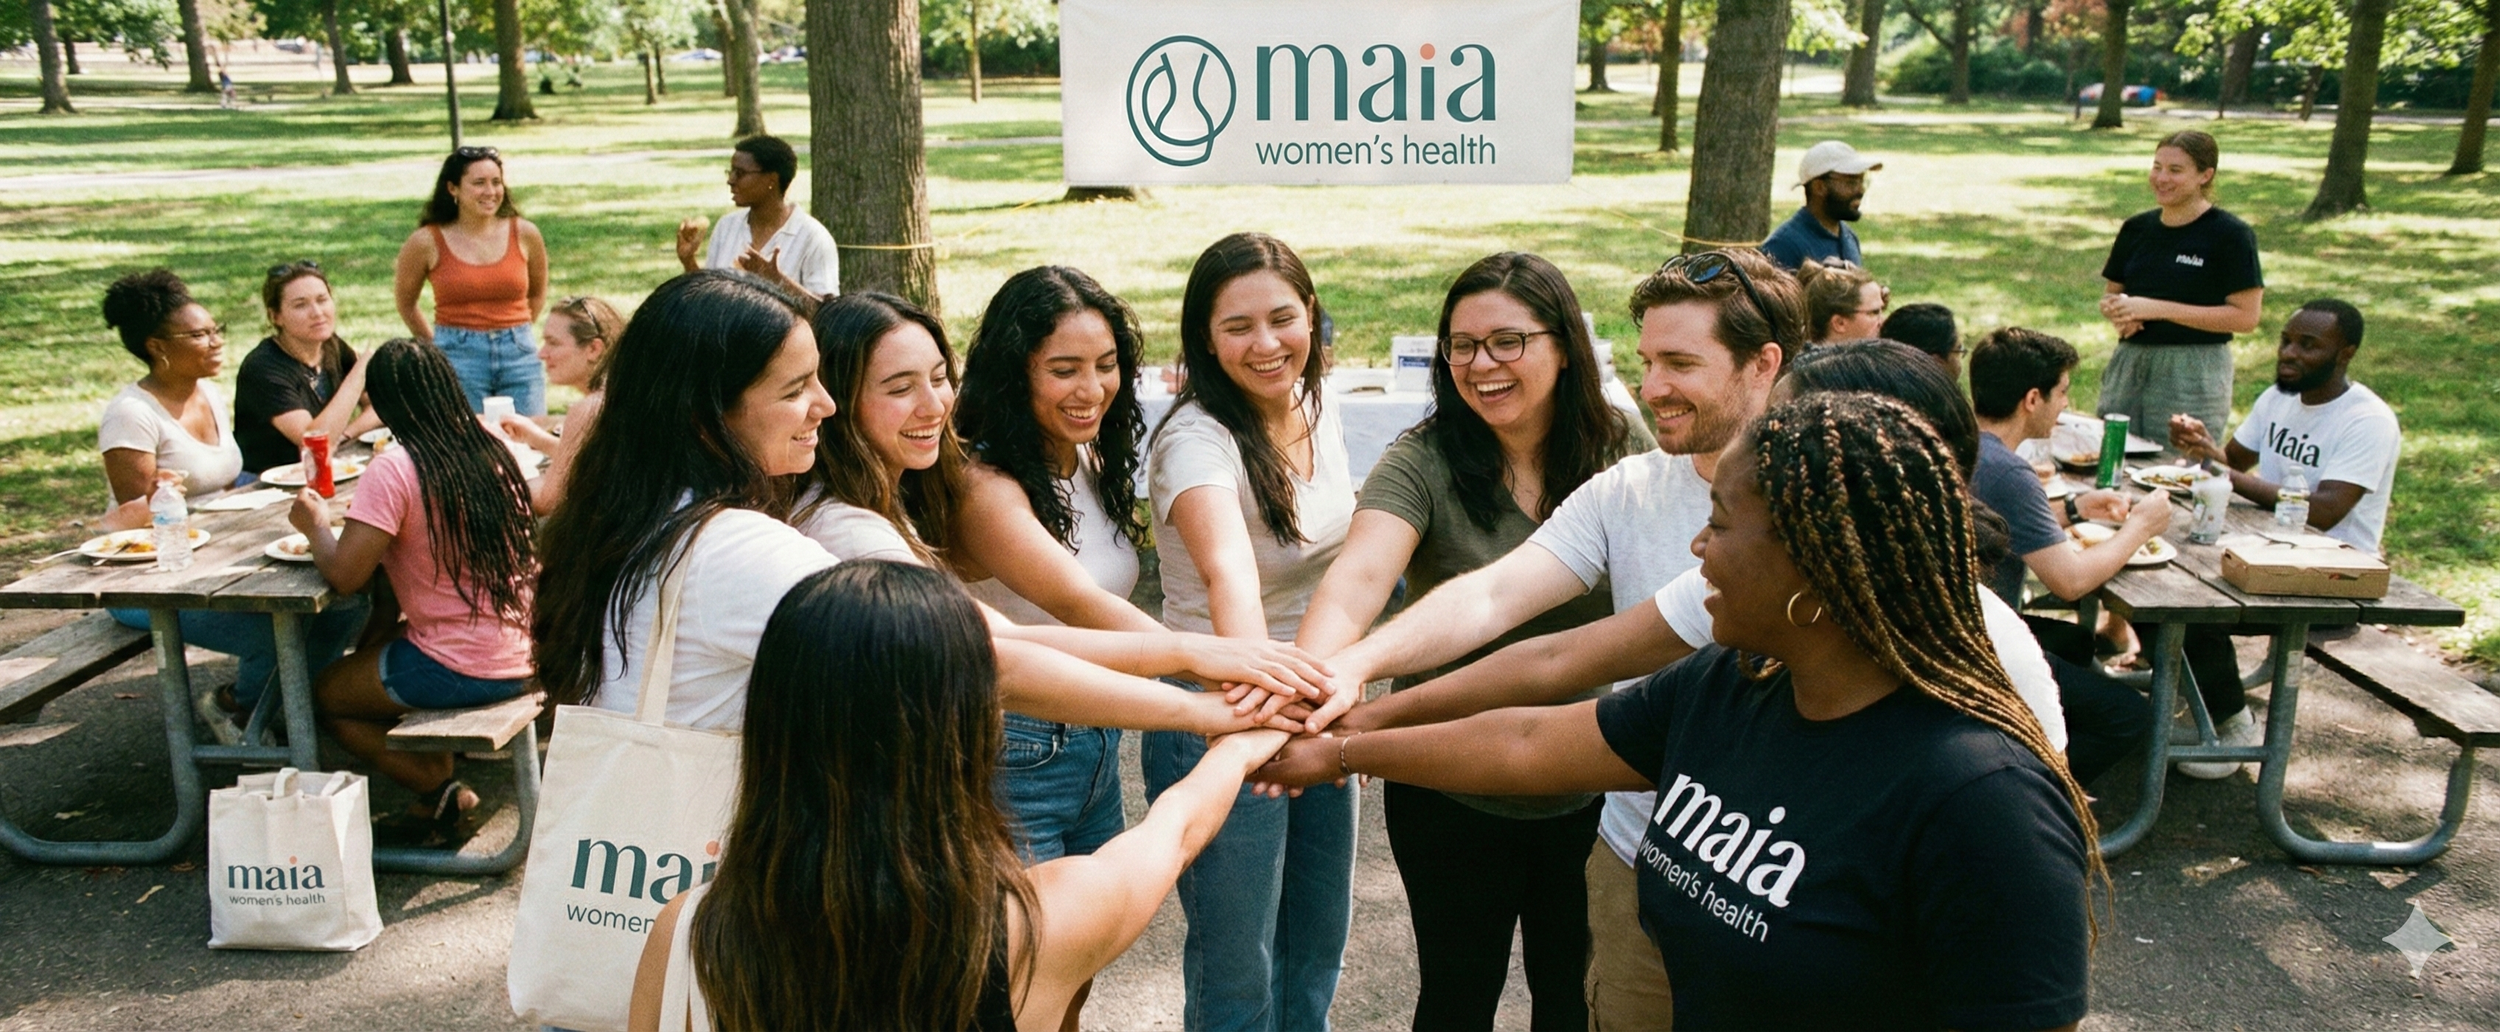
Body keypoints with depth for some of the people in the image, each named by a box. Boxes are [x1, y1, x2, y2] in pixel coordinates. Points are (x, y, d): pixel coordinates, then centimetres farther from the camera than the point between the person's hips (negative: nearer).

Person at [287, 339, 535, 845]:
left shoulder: (395, 470, -17)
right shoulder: (493, 447, 3)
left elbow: (345, 575, -17)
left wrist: (316, 526, 1)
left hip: (462, 670, -7)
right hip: (525, 656, 7)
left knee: (325, 695, 17)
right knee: (375, 654, 30)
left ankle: (444, 793, 7)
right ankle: (442, 791, 20)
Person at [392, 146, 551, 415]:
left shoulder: (524, 234, 1)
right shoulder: (428, 242, -3)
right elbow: (404, 301, 12)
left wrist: (517, 331, 11)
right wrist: (436, 345, 14)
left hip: (519, 355, 2)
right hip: (457, 360, -2)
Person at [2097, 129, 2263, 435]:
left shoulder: (2230, 235, -5)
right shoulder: (2137, 229, 11)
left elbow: (2246, 316, -10)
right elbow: (2110, 294, 20)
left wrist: (2158, 309, -16)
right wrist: (2116, 312, -6)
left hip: (2193, 375, -5)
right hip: (2129, 363, 5)